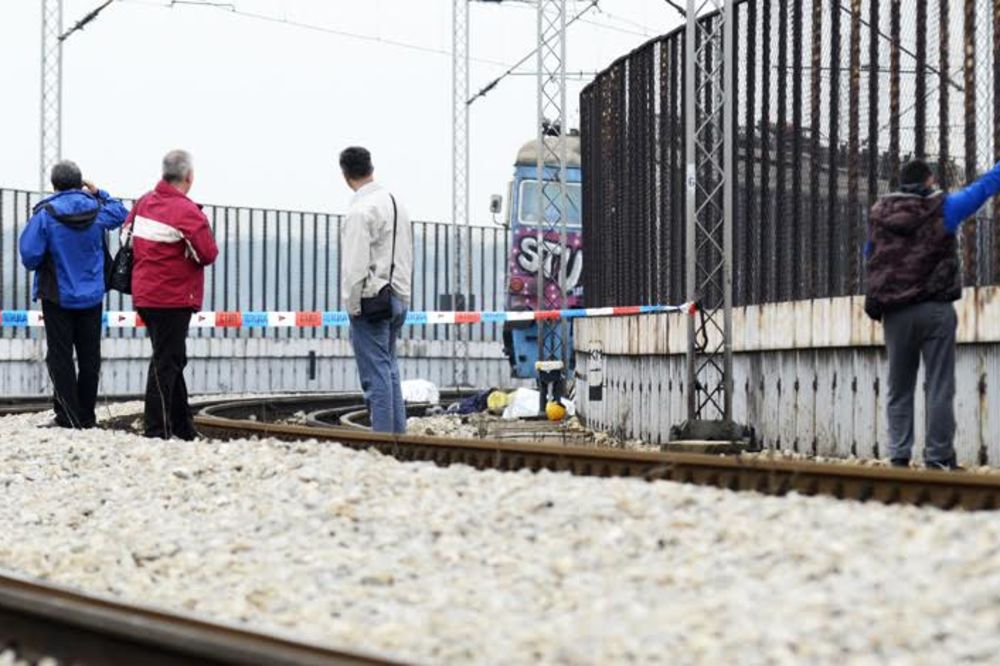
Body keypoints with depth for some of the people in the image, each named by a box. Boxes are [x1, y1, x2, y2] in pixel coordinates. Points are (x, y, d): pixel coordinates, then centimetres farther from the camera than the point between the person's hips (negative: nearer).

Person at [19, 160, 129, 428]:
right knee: (89, 356, 11)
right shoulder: (96, 208, -4)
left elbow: (30, 255, -16)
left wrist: (37, 266, 5)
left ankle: (68, 417, -1)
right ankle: (87, 416, 14)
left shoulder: (45, 213, -15)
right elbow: (121, 213, 18)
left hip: (57, 296, -3)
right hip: (91, 295, 4)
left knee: (60, 356, 2)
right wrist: (98, 193, 18)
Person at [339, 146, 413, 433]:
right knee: (389, 367, 16)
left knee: (376, 374, -6)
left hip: (371, 300, -8)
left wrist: (352, 305, -11)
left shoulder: (361, 209, -14)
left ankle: (382, 436, -5)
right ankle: (398, 432, 17)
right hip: (398, 298, 9)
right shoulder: (395, 202, 13)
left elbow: (356, 264, -18)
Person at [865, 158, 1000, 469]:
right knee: (939, 387, -2)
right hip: (935, 309, -3)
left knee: (899, 388, 9)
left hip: (895, 314, 4)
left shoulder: (878, 215, 8)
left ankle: (899, 456, 2)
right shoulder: (942, 209, -2)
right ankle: (938, 457, -6)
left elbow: (869, 256, 23)